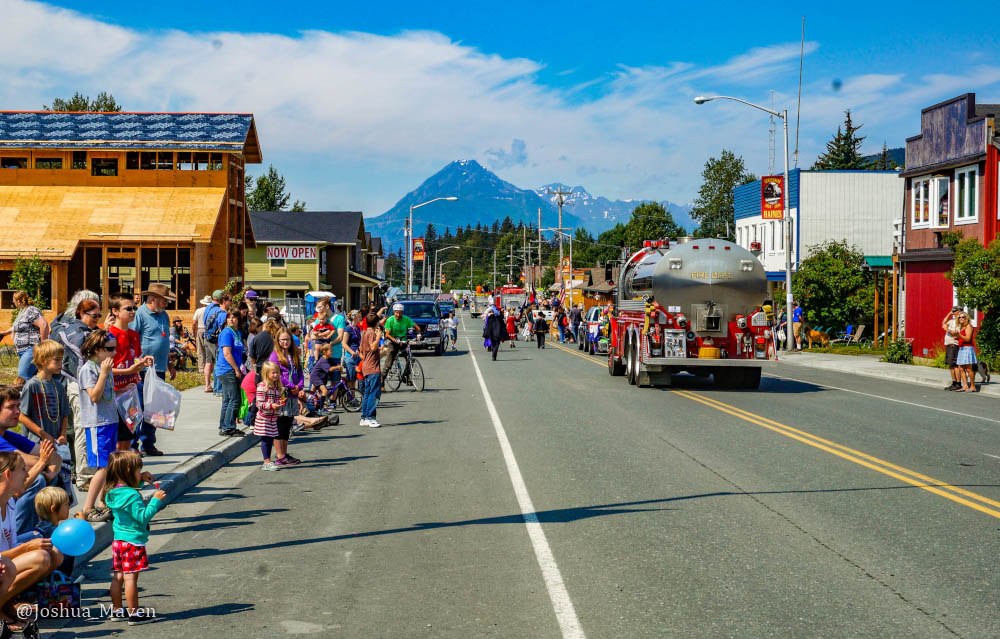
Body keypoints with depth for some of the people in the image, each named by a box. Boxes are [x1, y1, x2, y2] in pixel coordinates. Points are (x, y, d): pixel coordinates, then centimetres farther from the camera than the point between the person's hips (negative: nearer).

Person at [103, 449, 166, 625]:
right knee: (131, 577, -4)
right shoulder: (132, 495, -21)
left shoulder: (114, 492, 6)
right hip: (133, 541, -9)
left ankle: (117, 610, 23)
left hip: (118, 540, 9)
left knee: (118, 576, 14)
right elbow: (143, 516, -21)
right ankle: (134, 614, 1)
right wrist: (156, 500, -16)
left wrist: (140, 480, 16)